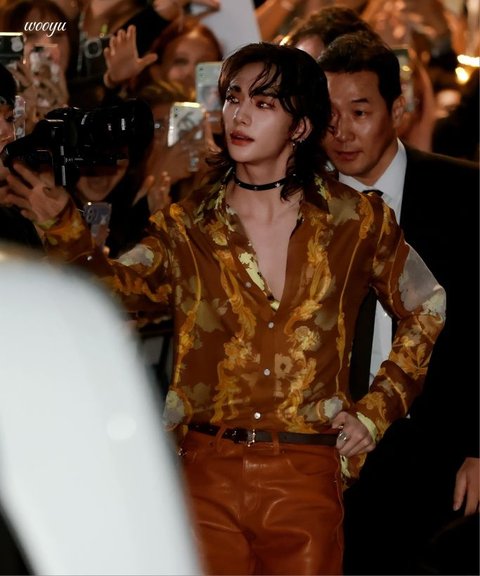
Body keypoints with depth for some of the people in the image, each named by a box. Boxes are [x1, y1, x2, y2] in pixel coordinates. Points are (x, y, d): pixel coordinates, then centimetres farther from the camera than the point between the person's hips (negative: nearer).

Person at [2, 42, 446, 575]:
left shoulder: (357, 220, 3)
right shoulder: (186, 227, 5)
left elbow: (426, 312, 13)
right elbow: (121, 289, -7)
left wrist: (376, 410, 7)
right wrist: (64, 228, -23)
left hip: (306, 480, -1)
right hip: (208, 475, 1)